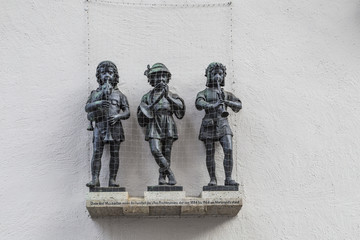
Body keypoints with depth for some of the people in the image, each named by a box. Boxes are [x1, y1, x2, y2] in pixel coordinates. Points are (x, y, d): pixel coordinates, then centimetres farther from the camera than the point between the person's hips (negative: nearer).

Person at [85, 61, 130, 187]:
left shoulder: (119, 94, 14)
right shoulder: (95, 93, 15)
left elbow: (127, 112, 8)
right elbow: (87, 108, 1)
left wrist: (117, 116, -12)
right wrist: (98, 103, -18)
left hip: (115, 126, 0)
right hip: (100, 126, 0)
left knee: (114, 154, -3)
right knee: (96, 153, -9)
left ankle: (112, 179, -1)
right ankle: (95, 179, -10)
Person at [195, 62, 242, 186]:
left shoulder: (226, 94, 17)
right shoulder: (203, 93, 5)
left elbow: (238, 106, 8)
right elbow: (199, 104, -18)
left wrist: (228, 102, -13)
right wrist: (213, 106, -36)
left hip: (223, 125, 2)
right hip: (209, 125, -2)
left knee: (229, 151, -12)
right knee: (210, 154, -1)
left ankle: (228, 179, -10)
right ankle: (213, 179, 8)